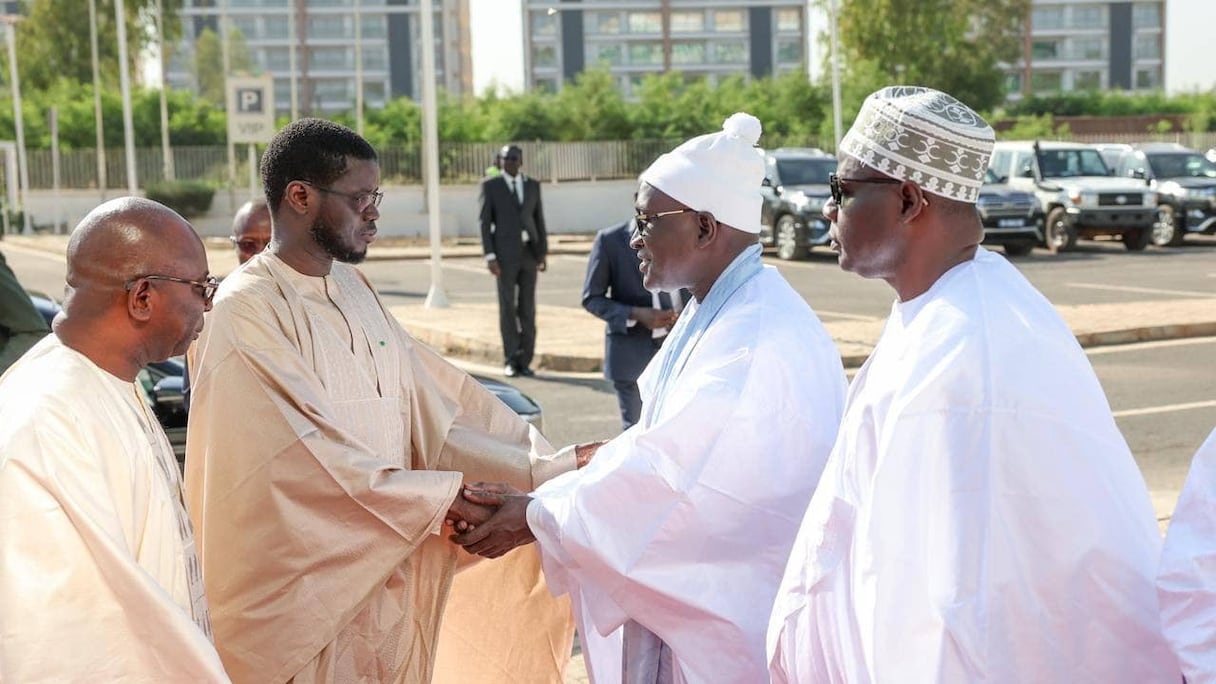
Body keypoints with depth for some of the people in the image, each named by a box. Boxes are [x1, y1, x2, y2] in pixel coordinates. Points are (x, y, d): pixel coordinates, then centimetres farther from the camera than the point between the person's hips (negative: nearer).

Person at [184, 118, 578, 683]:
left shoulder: (354, 290, 7)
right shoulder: (247, 310, -17)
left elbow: (436, 401, 3)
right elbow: (319, 457, -22)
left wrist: (546, 470, -4)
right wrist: (439, 500, -19)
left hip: (381, 570, 7)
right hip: (304, 587, -7)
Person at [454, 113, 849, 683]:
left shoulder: (758, 337, -24)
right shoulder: (715, 314, 8)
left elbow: (671, 466, -25)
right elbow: (659, 444, 9)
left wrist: (537, 515, -16)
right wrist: (545, 497, 0)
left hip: (736, 620, -9)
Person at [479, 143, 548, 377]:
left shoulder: (533, 185, 10)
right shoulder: (490, 185, -1)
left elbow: (539, 219, 11)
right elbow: (485, 222, -3)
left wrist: (543, 253, 5)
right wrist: (489, 256, -11)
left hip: (529, 253, 3)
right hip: (505, 254, -3)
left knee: (528, 308, 2)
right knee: (507, 308, -1)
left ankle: (524, 361, 7)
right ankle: (511, 361, 7)